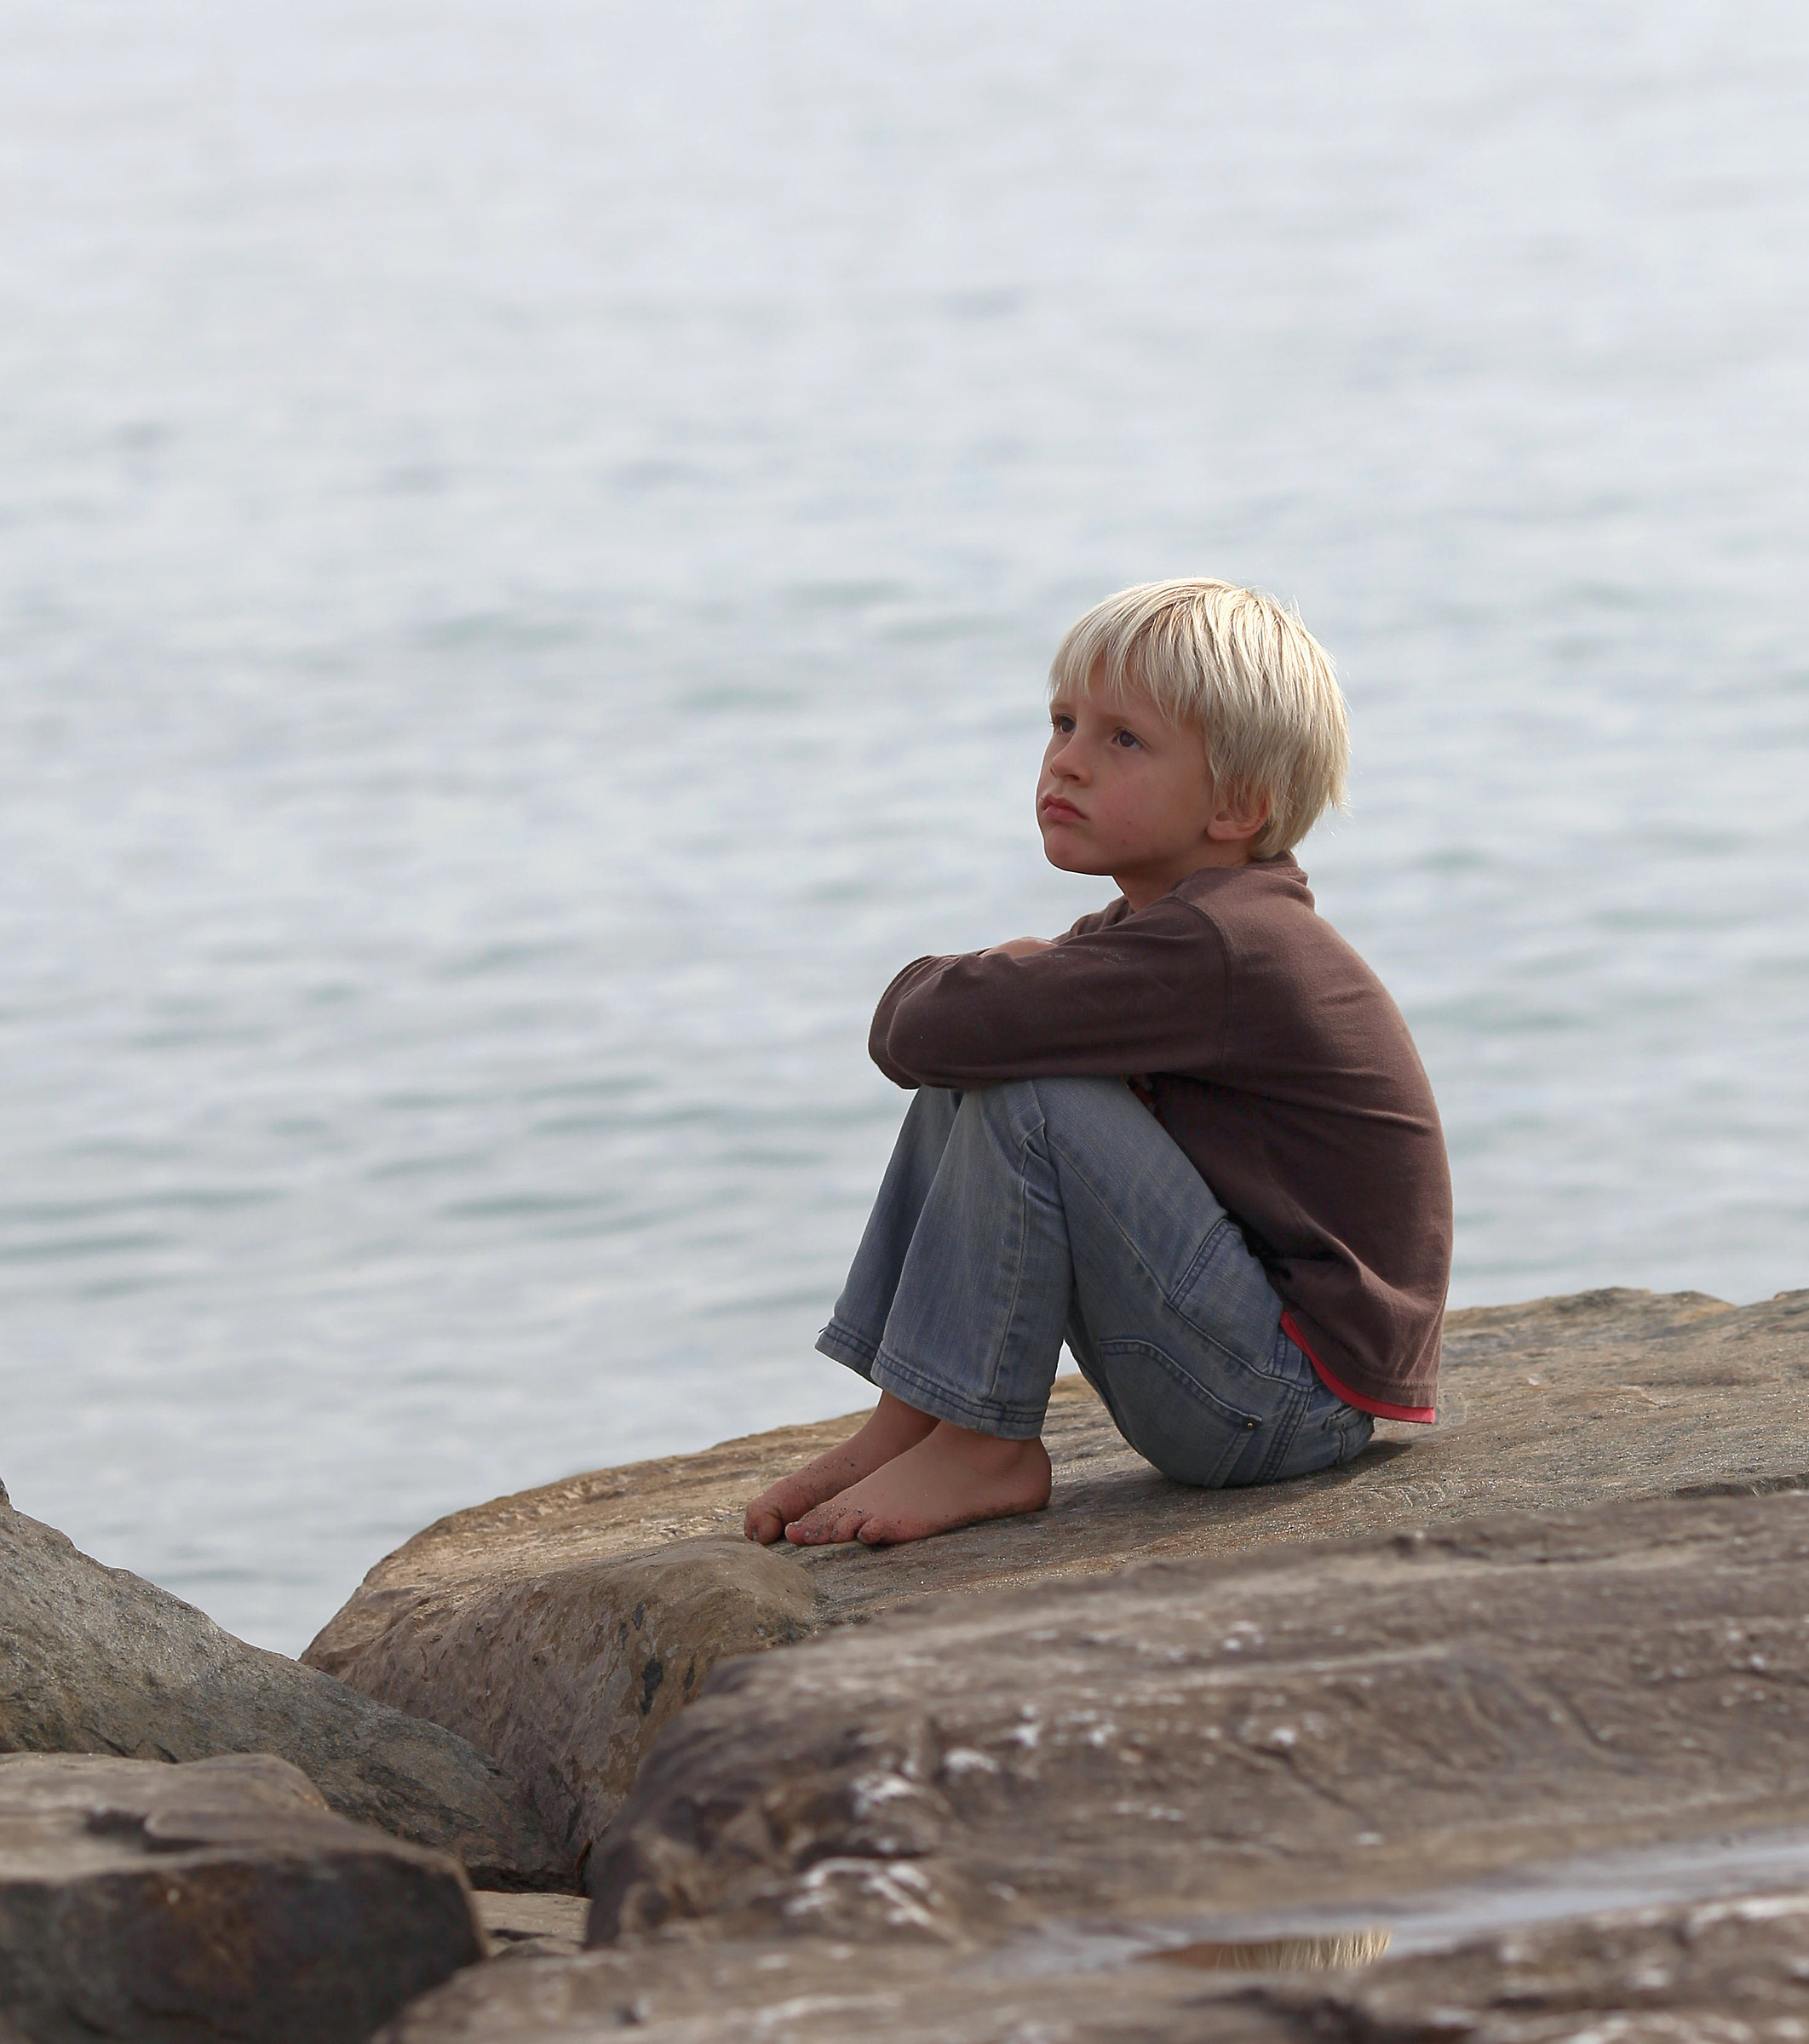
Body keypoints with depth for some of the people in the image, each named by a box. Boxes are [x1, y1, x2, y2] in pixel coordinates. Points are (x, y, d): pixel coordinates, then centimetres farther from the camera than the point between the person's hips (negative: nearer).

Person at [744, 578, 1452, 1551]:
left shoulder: (1209, 949, -23)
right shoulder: (1154, 926, 9)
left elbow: (928, 1030, -28)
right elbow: (918, 1041, 14)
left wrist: (929, 988, -5)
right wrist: (1011, 979, -7)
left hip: (1305, 1392, -10)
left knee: (1022, 1095, -22)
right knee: (960, 1084, 8)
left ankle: (984, 1447, -11)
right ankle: (905, 1425, 7)